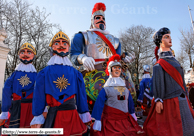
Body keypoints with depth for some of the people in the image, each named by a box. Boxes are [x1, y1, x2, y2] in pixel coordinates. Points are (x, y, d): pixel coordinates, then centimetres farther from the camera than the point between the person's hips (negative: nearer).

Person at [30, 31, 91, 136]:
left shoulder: (75, 73, 6)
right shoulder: (45, 72, 4)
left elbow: (81, 95, 8)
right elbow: (38, 96, 3)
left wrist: (84, 117, 8)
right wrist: (37, 118, 0)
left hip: (72, 117, 2)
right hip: (53, 116, -1)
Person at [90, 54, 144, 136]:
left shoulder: (125, 89, 9)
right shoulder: (106, 89, -8)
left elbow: (130, 102, 20)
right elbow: (98, 105, -10)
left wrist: (132, 114, 26)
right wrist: (97, 122, -11)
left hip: (125, 120, 5)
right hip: (110, 121, -5)